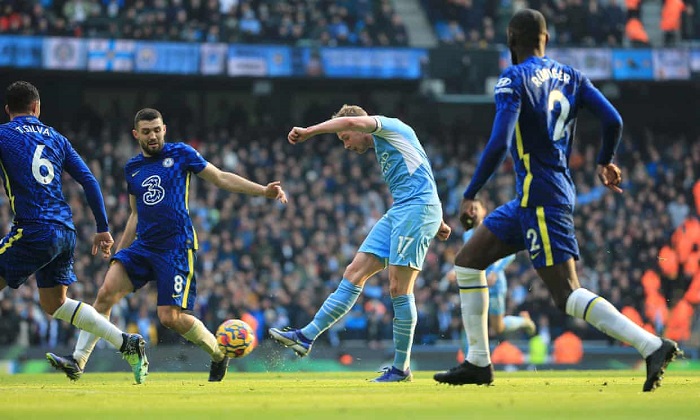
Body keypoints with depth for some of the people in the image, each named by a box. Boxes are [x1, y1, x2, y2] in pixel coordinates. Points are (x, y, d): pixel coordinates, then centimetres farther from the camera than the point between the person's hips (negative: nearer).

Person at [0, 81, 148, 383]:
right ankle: (126, 344, 10)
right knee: (55, 304, 19)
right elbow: (89, 181, 13)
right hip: (65, 231, 6)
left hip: (34, 231, -6)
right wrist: (103, 230, 16)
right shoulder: (56, 138, 17)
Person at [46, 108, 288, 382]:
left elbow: (221, 178, 4)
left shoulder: (180, 154, 1)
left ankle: (219, 354, 14)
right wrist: (120, 251, 21)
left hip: (176, 247, -5)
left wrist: (263, 191, -4)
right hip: (142, 246, 5)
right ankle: (78, 359, -14)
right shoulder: (132, 168, 14)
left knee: (171, 317, -10)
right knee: (106, 292, -15)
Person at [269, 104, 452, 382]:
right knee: (354, 274, 3)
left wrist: (308, 132, -12)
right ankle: (306, 337, 0)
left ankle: (401, 368, -4)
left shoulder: (389, 127, 0)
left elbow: (352, 121, -18)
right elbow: (420, 180, 31)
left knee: (399, 289, -11)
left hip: (417, 208, -10)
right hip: (397, 213, 10)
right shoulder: (382, 148, 26)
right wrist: (438, 222, 31)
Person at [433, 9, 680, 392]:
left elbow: (499, 144, -22)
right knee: (467, 260, 15)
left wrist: (469, 196, -16)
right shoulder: (569, 77, 9)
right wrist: (605, 162, 23)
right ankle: (478, 362, 15)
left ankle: (652, 346, -19)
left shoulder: (513, 80, -11)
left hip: (541, 199, -9)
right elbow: (613, 120, 3)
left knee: (567, 295, -12)